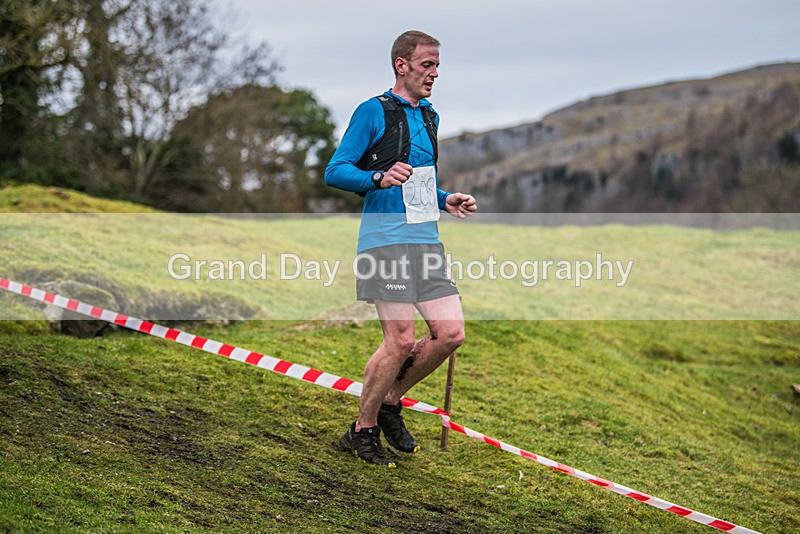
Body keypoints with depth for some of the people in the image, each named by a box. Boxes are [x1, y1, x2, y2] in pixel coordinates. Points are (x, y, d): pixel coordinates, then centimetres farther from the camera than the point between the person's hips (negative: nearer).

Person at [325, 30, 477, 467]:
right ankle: (362, 430, 8)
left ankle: (391, 403, 18)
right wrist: (379, 178, -24)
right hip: (386, 239, -7)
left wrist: (445, 200, 13)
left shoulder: (429, 117, 21)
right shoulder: (373, 112, -2)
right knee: (401, 340, -9)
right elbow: (335, 172, -7)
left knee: (450, 333, -2)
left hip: (426, 240, 7)